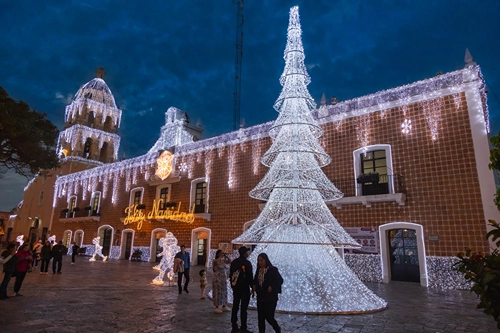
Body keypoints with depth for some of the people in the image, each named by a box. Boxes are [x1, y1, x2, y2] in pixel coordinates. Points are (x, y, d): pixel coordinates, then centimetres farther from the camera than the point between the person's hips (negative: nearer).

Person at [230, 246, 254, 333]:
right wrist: (253, 287, -2)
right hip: (244, 288, -6)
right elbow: (250, 277, -13)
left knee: (235, 307, 11)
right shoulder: (247, 263, -14)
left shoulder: (234, 262, 6)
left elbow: (231, 275, 11)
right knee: (244, 309, 0)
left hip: (235, 288, 6)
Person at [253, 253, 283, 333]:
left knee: (268, 316, -3)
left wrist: (272, 287, -20)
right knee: (260, 317, 6)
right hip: (260, 297, 5)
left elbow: (280, 280, -10)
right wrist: (254, 286, 0)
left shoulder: (273, 269, -9)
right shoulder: (258, 270, 7)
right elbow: (255, 280, 20)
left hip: (271, 298, -5)